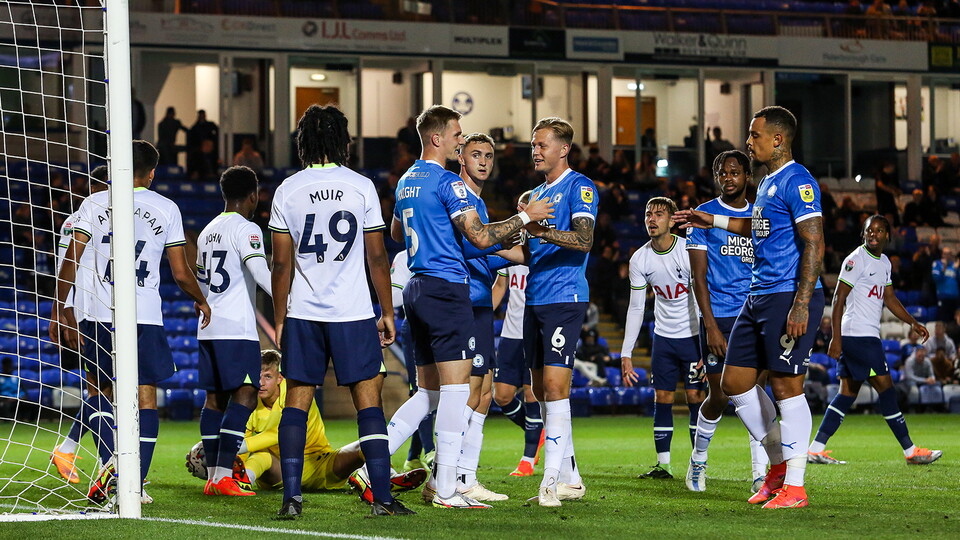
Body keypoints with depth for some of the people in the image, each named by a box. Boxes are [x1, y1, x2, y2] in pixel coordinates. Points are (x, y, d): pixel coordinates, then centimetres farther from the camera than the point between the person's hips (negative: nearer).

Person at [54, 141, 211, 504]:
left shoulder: (94, 204, 5)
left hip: (100, 316, 1)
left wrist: (60, 310, 5)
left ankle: (110, 460, -2)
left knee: (105, 391, 19)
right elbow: (181, 273, 3)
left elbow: (70, 261, -1)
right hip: (146, 317, -1)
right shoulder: (166, 209, 3)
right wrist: (201, 301, 22)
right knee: (145, 397, 3)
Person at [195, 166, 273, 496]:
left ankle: (213, 475, 10)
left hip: (208, 328, 9)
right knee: (244, 396, -10)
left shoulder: (207, 231, 18)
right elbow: (260, 271, -22)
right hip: (237, 327, -9)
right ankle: (224, 476, -19)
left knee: (216, 397, 10)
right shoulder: (246, 229, -7)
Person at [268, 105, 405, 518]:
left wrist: (279, 320, 9)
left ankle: (291, 497, -1)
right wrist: (387, 313, 9)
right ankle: (382, 497, -1)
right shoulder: (362, 187, -1)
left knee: (296, 403, 6)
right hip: (354, 313, -1)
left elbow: (281, 264, 1)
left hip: (303, 314, 1)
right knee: (368, 402, 3)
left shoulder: (288, 190, 1)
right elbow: (377, 257, 1)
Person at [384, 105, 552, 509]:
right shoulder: (447, 183, -12)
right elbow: (481, 237, -17)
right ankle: (445, 490, -9)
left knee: (429, 392, 13)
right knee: (456, 386, -7)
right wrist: (525, 217, -6)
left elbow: (396, 233, 32)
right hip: (447, 288, -9)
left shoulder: (406, 182, 16)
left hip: (417, 289, 9)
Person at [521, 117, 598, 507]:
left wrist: (541, 230, -31)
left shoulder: (579, 187, -4)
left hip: (564, 297, -9)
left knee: (554, 384, -15)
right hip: (534, 300, 9)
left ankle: (552, 480, -17)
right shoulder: (535, 195, 21)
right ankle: (570, 479, 14)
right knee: (542, 390, 8)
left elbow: (584, 240, -18)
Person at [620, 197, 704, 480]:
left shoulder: (690, 251, -16)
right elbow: (635, 309, 3)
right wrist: (626, 353, -3)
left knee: (695, 397, -6)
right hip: (663, 337, 4)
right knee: (662, 398, 2)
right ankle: (663, 464, 7)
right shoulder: (640, 259, -2)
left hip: (693, 335, -4)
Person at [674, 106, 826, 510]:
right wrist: (714, 221, 35)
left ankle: (794, 485, -1)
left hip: (789, 296, -10)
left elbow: (814, 245, -19)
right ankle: (778, 464, 21)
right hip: (759, 296, 10)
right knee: (734, 382, 10)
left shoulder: (797, 181, -13)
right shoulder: (767, 182, 17)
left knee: (786, 386, -7)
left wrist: (801, 305, -24)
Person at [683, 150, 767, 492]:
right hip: (718, 317, -2)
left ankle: (762, 473, -12)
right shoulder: (703, 216, 2)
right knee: (719, 397, 2)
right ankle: (698, 461, 26)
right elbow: (699, 277, -3)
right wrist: (711, 327, -11)